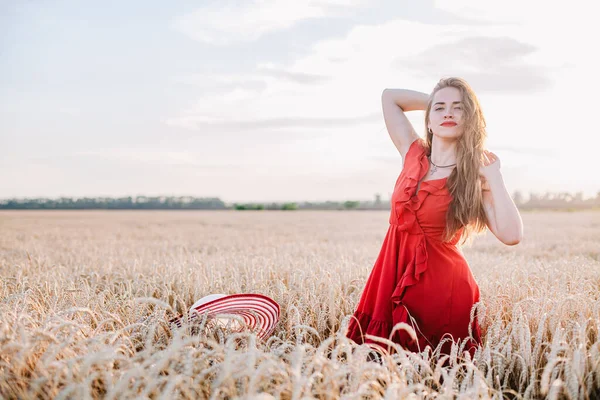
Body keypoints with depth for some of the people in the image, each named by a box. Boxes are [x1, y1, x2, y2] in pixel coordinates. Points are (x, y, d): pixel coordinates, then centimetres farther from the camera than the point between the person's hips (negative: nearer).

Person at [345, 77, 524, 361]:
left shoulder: (476, 176, -5)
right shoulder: (414, 155, 4)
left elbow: (511, 235, -21)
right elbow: (389, 97, 12)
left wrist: (493, 175, -14)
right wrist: (436, 101, 9)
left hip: (442, 285, -4)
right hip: (394, 277, 4)